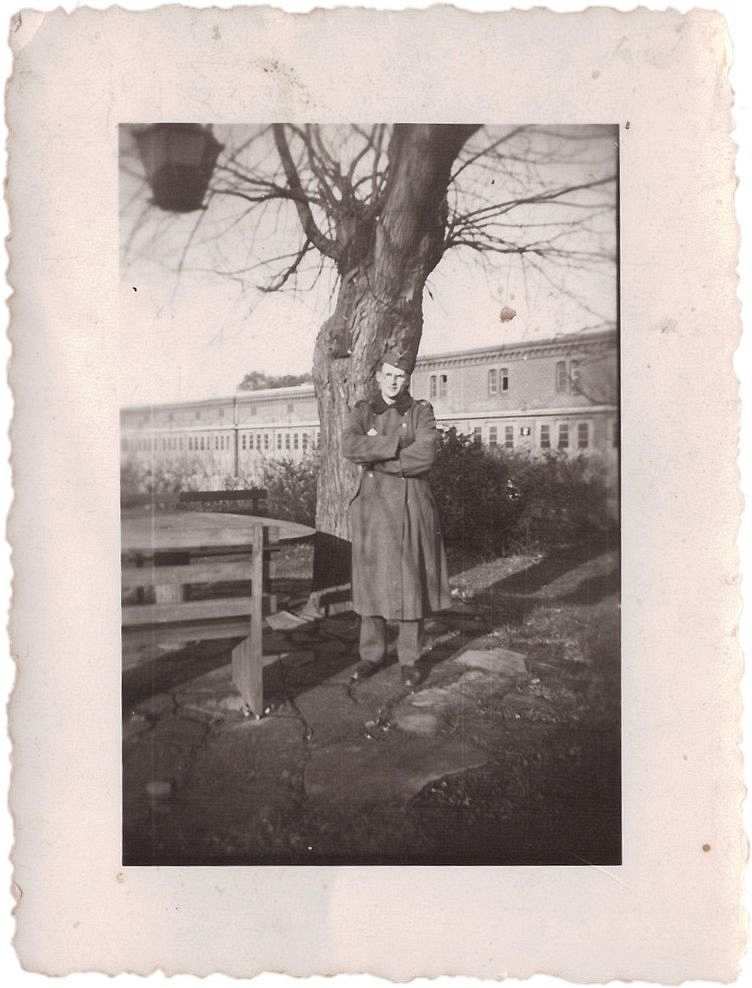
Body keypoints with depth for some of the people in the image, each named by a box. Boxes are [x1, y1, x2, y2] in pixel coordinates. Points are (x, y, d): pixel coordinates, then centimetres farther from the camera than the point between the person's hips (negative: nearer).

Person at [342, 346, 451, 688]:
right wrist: (395, 445, -16)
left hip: (412, 507, -1)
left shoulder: (421, 411, 3)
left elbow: (426, 454, -15)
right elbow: (350, 447, -13)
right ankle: (372, 655, 19)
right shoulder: (361, 412, 7)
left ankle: (410, 659, 15)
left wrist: (375, 459, -12)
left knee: (411, 583, 3)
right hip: (373, 505, 1)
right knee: (372, 581, 5)